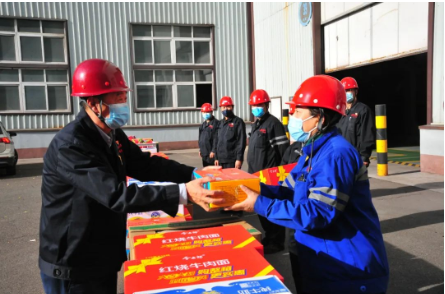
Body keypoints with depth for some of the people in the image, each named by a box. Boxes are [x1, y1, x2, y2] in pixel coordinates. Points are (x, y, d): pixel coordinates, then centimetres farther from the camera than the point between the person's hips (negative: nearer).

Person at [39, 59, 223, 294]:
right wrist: (183, 193, -41)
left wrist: (193, 174, -8)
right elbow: (116, 195, -36)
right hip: (72, 265, -8)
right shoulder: (70, 144, -28)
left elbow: (146, 165, 3)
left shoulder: (112, 135, 1)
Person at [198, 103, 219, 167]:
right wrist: (200, 150, 19)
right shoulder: (203, 124, 17)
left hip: (211, 153, -8)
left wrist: (214, 151, -18)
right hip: (204, 153, 8)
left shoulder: (216, 123, -9)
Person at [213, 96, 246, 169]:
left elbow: (241, 142, -9)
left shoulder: (238, 122, -3)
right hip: (221, 160, 6)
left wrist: (239, 159, -15)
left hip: (232, 160, -6)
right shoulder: (220, 123, 16)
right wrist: (216, 157, 14)